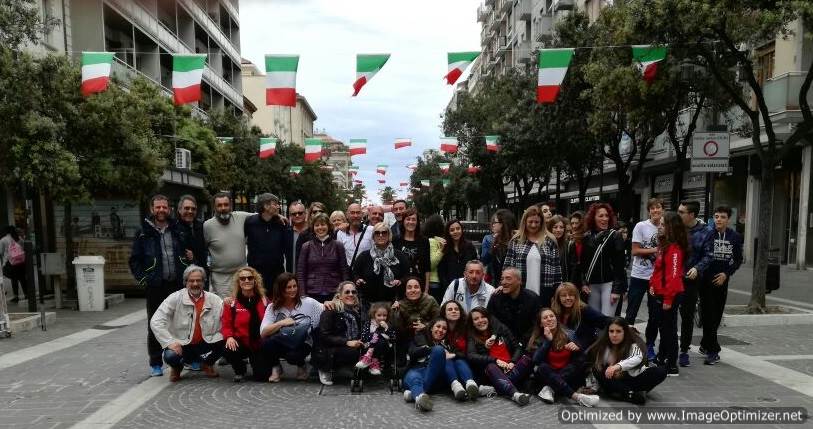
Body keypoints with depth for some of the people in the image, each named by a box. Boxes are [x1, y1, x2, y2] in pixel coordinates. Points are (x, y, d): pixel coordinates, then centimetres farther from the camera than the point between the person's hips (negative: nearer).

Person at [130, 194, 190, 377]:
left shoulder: (178, 231, 10)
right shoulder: (144, 233, 4)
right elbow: (135, 260, 5)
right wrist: (144, 279, -6)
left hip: (178, 285, 1)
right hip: (155, 287, -1)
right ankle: (155, 363, 16)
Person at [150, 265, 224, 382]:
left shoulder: (214, 300, -2)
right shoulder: (175, 298, -7)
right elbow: (156, 322, -12)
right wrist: (170, 342, -21)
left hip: (205, 343, 1)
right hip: (181, 344, -1)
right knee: (170, 356, -32)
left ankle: (207, 363, 10)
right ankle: (177, 367, 11)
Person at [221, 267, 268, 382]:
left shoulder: (264, 300, 2)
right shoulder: (232, 302, -2)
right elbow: (226, 324, -3)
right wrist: (229, 337, -23)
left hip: (260, 344, 1)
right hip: (240, 342, 0)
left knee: (261, 375, -11)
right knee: (227, 351, -33)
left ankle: (253, 360, 29)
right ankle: (240, 369, 4)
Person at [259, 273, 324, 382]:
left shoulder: (308, 303, -3)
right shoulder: (272, 307, 1)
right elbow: (263, 333, -10)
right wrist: (281, 323, -20)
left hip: (302, 345, -1)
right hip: (279, 345, 2)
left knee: (293, 354, -34)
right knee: (266, 344, -30)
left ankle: (301, 365, 6)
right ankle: (275, 368, 5)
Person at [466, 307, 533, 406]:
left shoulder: (501, 328, 12)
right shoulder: (473, 338, 7)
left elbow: (517, 348, 10)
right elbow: (471, 356, -11)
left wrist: (513, 362, -10)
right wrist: (495, 360, -21)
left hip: (510, 369, 2)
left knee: (526, 359, -24)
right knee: (491, 367, -34)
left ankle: (501, 388, -35)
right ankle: (514, 394, -58)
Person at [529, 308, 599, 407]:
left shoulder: (569, 334, 0)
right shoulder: (538, 340, 2)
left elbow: (583, 357, -4)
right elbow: (536, 361, -15)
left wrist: (577, 349, -26)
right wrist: (548, 340, -18)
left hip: (569, 376, 0)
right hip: (549, 376, 0)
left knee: (579, 361, -24)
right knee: (543, 367, -30)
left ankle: (550, 388, -31)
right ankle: (577, 396, -43)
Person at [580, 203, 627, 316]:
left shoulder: (615, 236, -4)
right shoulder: (587, 237, 7)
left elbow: (619, 264, -8)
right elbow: (582, 262, 10)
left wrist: (617, 289, -13)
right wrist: (583, 283, 1)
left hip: (609, 283, -4)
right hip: (592, 285, 4)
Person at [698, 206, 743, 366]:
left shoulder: (735, 237, 1)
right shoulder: (706, 234, -6)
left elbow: (738, 260, 7)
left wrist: (726, 273, -4)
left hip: (721, 280, 3)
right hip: (705, 280, -3)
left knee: (717, 316, 11)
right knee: (708, 315, -5)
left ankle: (705, 345, 27)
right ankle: (713, 350, 0)